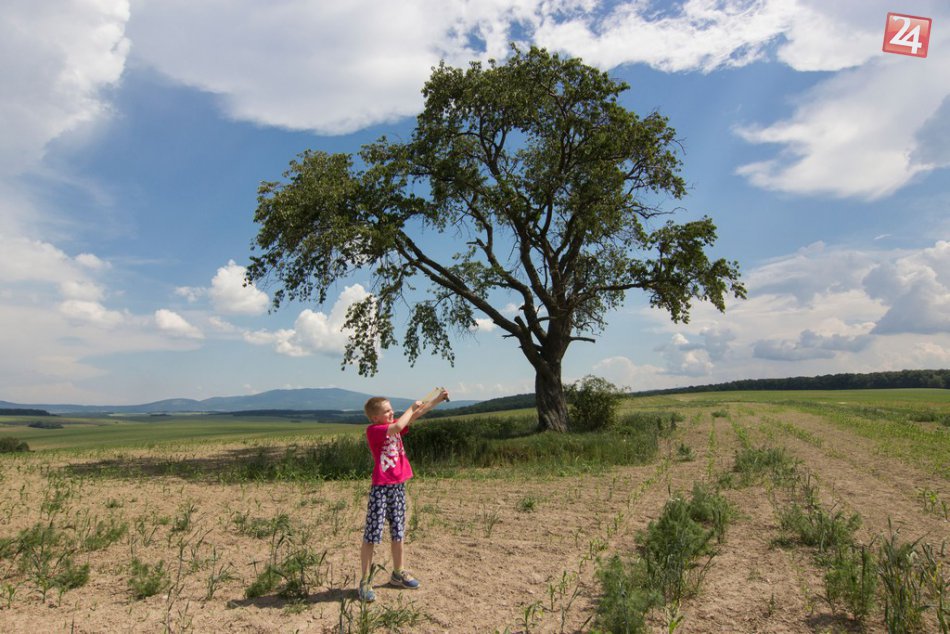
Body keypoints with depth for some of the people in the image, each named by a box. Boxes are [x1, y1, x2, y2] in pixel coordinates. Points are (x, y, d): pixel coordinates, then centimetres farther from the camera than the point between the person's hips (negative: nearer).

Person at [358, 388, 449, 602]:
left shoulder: (393, 426, 9)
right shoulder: (373, 430, -13)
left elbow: (415, 415, 8)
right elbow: (398, 427, -29)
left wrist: (438, 399, 1)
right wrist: (412, 408, -14)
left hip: (398, 486, 7)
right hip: (381, 488, -7)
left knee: (398, 533, 16)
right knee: (371, 536, -2)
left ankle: (398, 573, 31)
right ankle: (364, 581, 8)